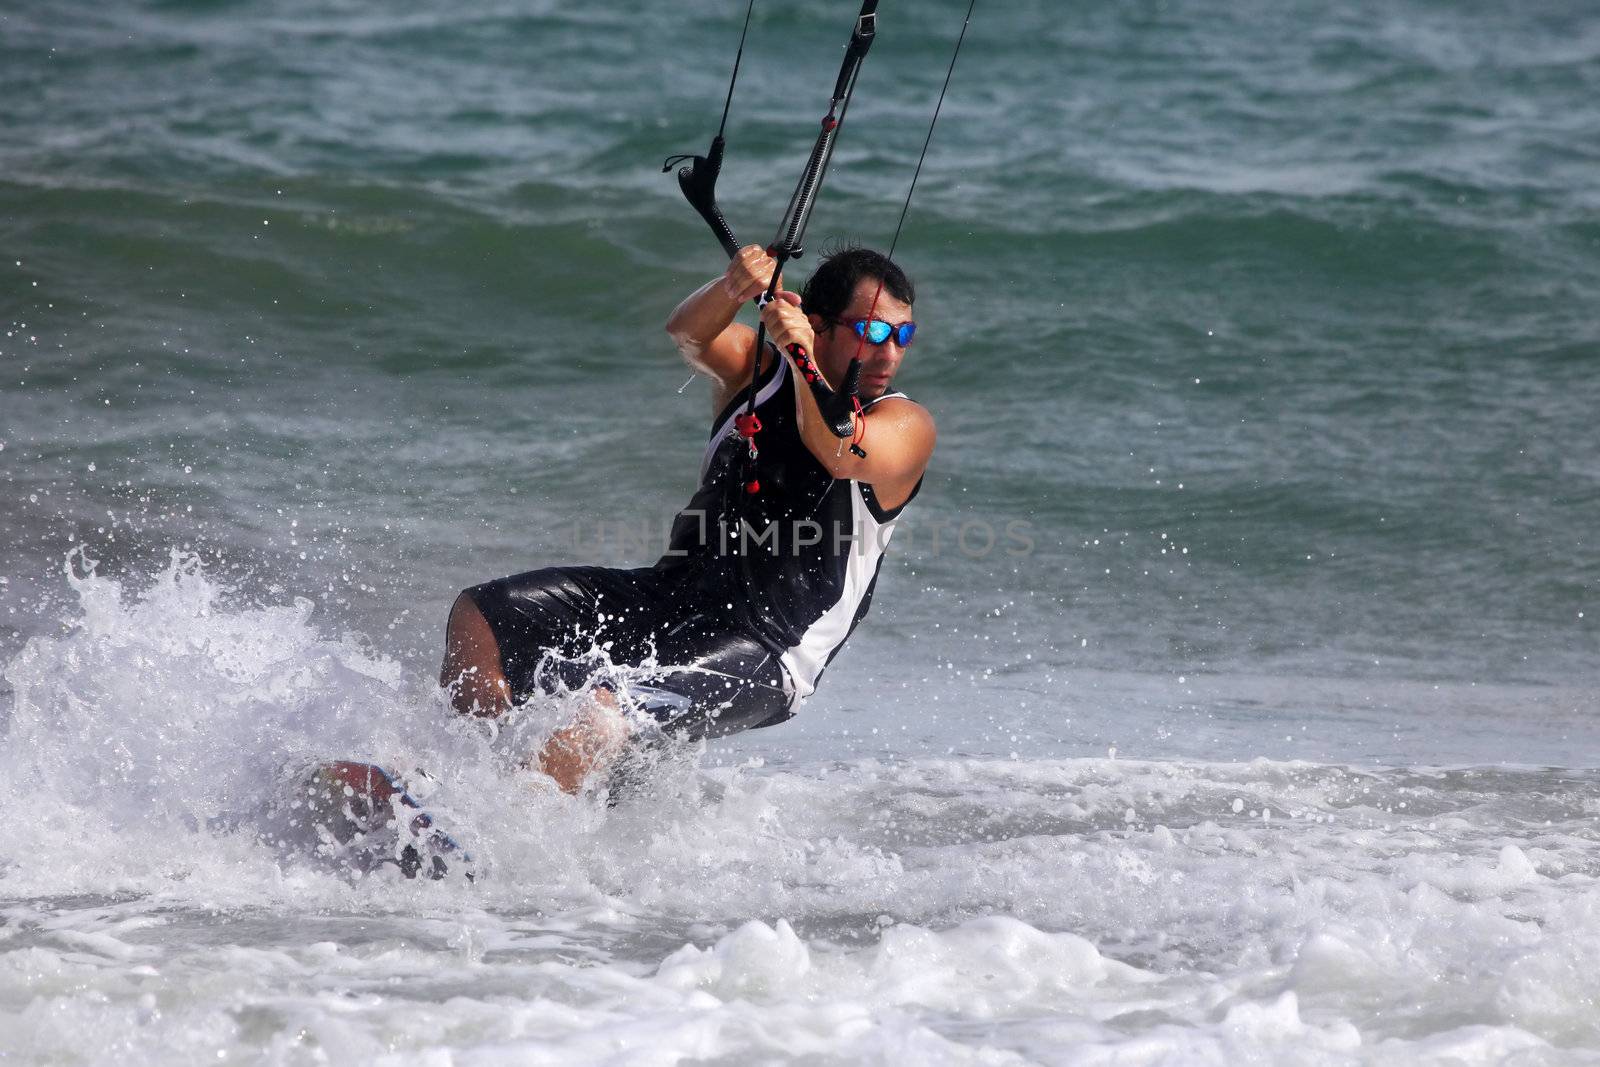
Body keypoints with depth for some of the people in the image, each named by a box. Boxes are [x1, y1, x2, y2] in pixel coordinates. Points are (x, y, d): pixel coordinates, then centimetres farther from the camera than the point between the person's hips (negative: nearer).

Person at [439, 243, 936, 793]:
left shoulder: (906, 426, -4)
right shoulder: (759, 367, 7)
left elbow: (841, 454, -26)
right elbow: (688, 334, -14)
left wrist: (801, 360, -42)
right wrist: (734, 288, -35)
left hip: (762, 650, -6)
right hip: (671, 594, 6)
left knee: (604, 710, -30)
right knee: (479, 616, -4)